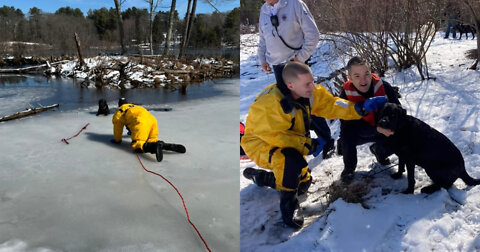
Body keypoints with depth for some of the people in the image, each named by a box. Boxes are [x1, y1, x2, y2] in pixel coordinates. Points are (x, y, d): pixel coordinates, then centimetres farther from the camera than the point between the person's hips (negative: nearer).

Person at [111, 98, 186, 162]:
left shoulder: (119, 111, 23)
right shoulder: (135, 107, 43)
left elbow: (118, 126, 20)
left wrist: (117, 140, 35)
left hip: (141, 123, -7)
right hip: (152, 119, 7)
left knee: (137, 145, -14)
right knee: (151, 140, 18)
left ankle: (155, 146, -45)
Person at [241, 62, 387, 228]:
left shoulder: (310, 92, -13)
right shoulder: (269, 104, -37)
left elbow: (330, 105, -6)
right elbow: (274, 136, -33)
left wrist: (360, 108, -19)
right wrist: (309, 145, -25)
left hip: (287, 142, 8)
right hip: (261, 143, -8)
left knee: (302, 185, 18)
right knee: (293, 162, -39)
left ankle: (258, 176, 37)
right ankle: (287, 208, -17)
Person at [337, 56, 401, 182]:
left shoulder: (383, 86, -19)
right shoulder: (345, 94, -25)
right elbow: (348, 124, -27)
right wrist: (380, 128, -39)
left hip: (383, 131, 3)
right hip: (360, 133, -3)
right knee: (346, 136, -33)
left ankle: (378, 151, 19)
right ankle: (349, 168, -3)